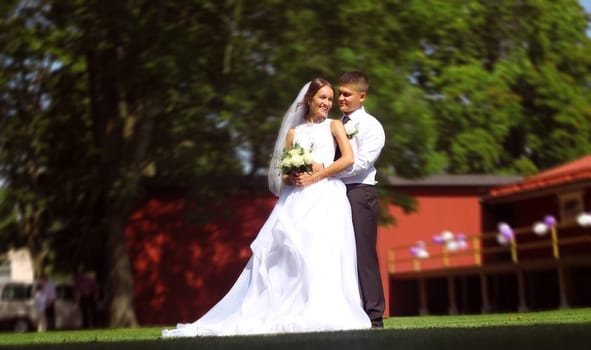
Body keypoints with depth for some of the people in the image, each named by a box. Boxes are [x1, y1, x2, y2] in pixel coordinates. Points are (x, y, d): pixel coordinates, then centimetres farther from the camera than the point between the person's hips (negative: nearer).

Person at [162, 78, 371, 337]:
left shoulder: (333, 125, 12)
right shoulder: (293, 132, 20)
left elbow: (348, 158, -3)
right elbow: (283, 172, 17)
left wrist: (315, 177, -9)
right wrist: (290, 179, -7)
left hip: (325, 196, -3)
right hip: (296, 198, 3)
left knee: (321, 253, -15)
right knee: (282, 253, -8)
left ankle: (319, 314, -17)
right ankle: (277, 312, -8)